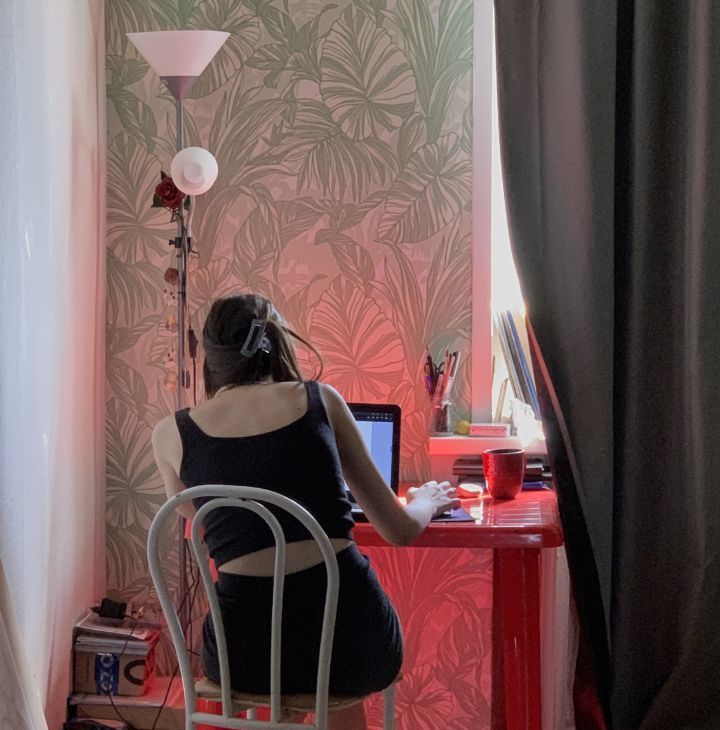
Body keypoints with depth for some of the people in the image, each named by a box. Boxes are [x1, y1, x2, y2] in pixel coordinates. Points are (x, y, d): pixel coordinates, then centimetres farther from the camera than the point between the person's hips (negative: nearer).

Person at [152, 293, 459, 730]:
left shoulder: (171, 434, 7)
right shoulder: (320, 400, 5)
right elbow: (401, 530, 11)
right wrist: (427, 500, 32)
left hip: (249, 654, 1)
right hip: (352, 641, 0)